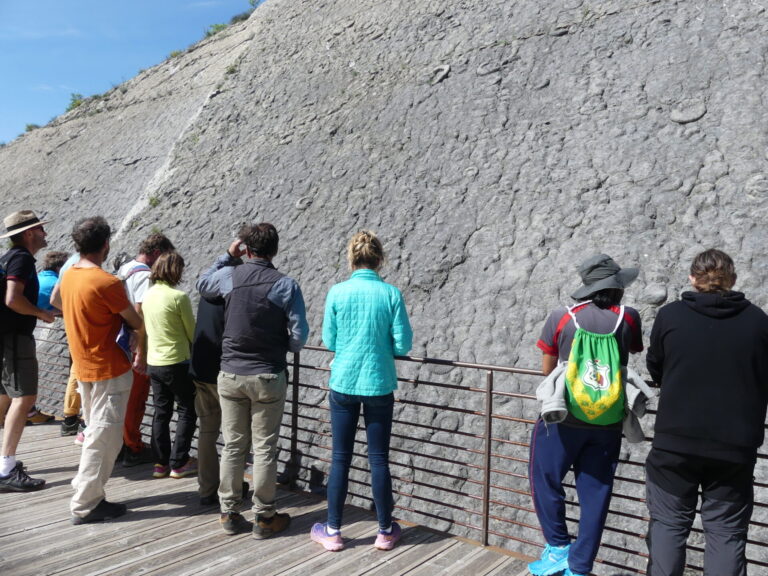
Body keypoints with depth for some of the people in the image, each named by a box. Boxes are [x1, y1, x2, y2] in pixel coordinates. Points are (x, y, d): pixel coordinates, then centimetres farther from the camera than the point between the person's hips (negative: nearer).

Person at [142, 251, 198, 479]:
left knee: (161, 412, 14)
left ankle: (161, 462, 20)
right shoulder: (179, 297, -17)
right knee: (187, 412, 7)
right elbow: (192, 332, -9)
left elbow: (146, 328, 12)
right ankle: (179, 463, 10)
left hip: (154, 362, 7)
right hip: (177, 362, -7)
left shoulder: (147, 295, 3)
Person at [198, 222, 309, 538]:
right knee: (265, 448, 7)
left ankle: (229, 513, 23)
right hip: (268, 378, -3)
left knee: (233, 446, 13)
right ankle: (264, 517, 16)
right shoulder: (286, 285, -12)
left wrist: (228, 256, 18)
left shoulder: (229, 276, -5)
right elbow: (299, 337, -11)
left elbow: (202, 285, 19)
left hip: (230, 375, 3)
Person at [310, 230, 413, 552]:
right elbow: (402, 345, -6)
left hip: (344, 384, 0)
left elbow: (329, 341, 1)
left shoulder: (337, 293, -6)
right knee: (378, 459, 10)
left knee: (340, 458, 10)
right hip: (378, 385, 0)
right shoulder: (391, 294, -7)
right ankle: (385, 531, 23)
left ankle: (332, 531, 21)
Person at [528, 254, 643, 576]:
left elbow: (547, 369, 3)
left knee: (546, 480, 16)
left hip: (564, 418, -2)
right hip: (608, 423, 3)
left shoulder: (561, 318, -6)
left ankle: (558, 549, 18)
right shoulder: (628, 317, -1)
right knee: (595, 494, 12)